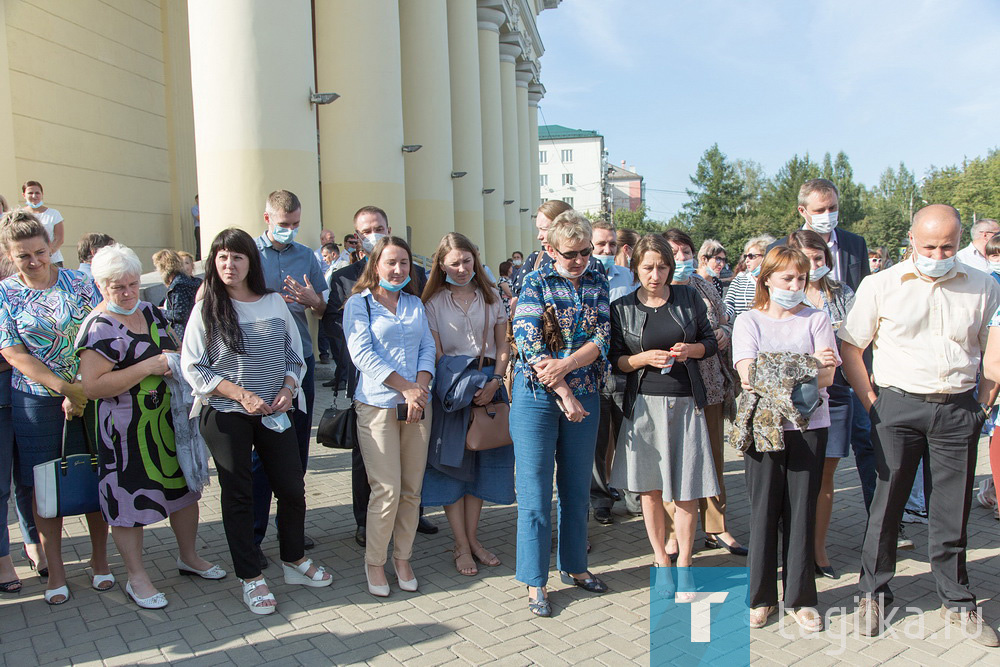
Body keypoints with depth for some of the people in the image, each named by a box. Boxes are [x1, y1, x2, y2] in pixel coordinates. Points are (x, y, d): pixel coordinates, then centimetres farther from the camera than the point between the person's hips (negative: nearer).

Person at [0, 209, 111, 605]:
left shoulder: (79, 283, 1)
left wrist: (84, 389, -13)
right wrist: (65, 388, -16)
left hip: (90, 397, 0)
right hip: (35, 403, 0)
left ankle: (99, 559, 25)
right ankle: (55, 571, 24)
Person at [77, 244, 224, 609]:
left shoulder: (151, 312, 8)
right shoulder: (100, 327, -15)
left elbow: (175, 349, 23)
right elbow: (92, 386, -23)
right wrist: (148, 367, -24)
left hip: (170, 418, 7)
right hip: (127, 430, -7)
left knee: (183, 486, 16)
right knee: (130, 498, 5)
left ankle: (189, 556, 35)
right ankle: (137, 578, 22)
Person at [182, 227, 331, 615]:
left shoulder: (275, 302, 5)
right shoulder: (207, 310, -2)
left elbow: (295, 356, 10)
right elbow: (193, 368, -5)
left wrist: (288, 387, -10)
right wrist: (240, 394, -15)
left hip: (274, 413, 3)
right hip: (225, 415, -2)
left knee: (292, 488, 6)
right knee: (238, 495, 6)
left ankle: (294, 561, 28)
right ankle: (251, 578, 19)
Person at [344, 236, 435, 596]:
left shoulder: (415, 304, 17)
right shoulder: (358, 303, 3)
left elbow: (427, 347, 10)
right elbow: (362, 353, -8)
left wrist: (422, 385, -8)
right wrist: (405, 387, -13)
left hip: (417, 404, 4)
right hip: (377, 405, -4)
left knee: (412, 489, 6)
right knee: (387, 490, -6)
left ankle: (402, 558, 22)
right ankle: (374, 562, 13)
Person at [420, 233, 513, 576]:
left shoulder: (491, 297, 10)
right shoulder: (433, 302, 2)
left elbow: (502, 346, 8)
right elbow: (435, 353, -3)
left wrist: (495, 382, -9)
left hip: (488, 382, 3)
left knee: (482, 460, 5)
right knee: (452, 460, -1)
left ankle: (472, 538, 16)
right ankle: (461, 546, 7)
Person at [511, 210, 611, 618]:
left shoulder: (597, 282, 5)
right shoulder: (536, 283, -6)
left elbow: (602, 337, -4)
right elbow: (528, 345, -14)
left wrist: (566, 365, -20)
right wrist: (564, 395, -15)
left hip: (585, 394, 4)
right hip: (538, 397, -4)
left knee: (577, 488, 14)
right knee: (535, 492, 1)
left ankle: (574, 565, 32)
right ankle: (534, 581, 13)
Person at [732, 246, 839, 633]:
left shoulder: (817, 320, 9)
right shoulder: (748, 321, 5)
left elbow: (826, 377, -3)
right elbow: (749, 375, -10)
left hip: (809, 425, 1)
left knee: (802, 509, 5)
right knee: (764, 508, 3)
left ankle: (801, 597, 17)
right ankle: (760, 595, 16)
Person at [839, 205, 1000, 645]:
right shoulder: (880, 285, 1)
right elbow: (850, 347, 4)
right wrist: (872, 404, -1)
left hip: (958, 411, 2)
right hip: (898, 406, -1)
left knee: (952, 510, 9)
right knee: (886, 504, 5)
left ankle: (957, 602, 26)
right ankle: (873, 593, 21)